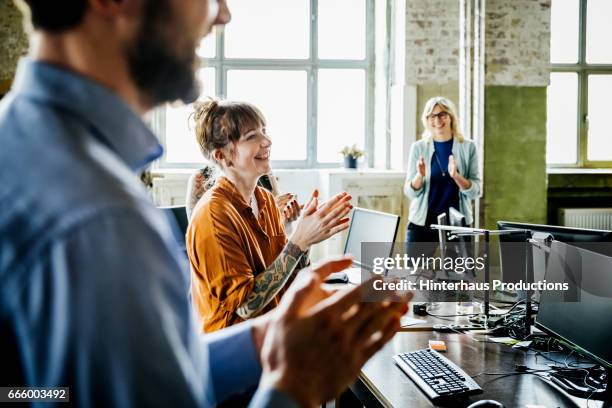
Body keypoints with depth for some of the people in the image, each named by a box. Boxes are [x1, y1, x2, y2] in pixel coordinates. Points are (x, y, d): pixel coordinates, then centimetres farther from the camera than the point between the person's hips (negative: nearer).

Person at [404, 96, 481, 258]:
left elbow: (475, 191, -2)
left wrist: (456, 176, -20)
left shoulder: (468, 147, 1)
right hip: (422, 222, 0)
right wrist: (420, 175, -19)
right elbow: (410, 192, 1)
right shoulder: (418, 147, 2)